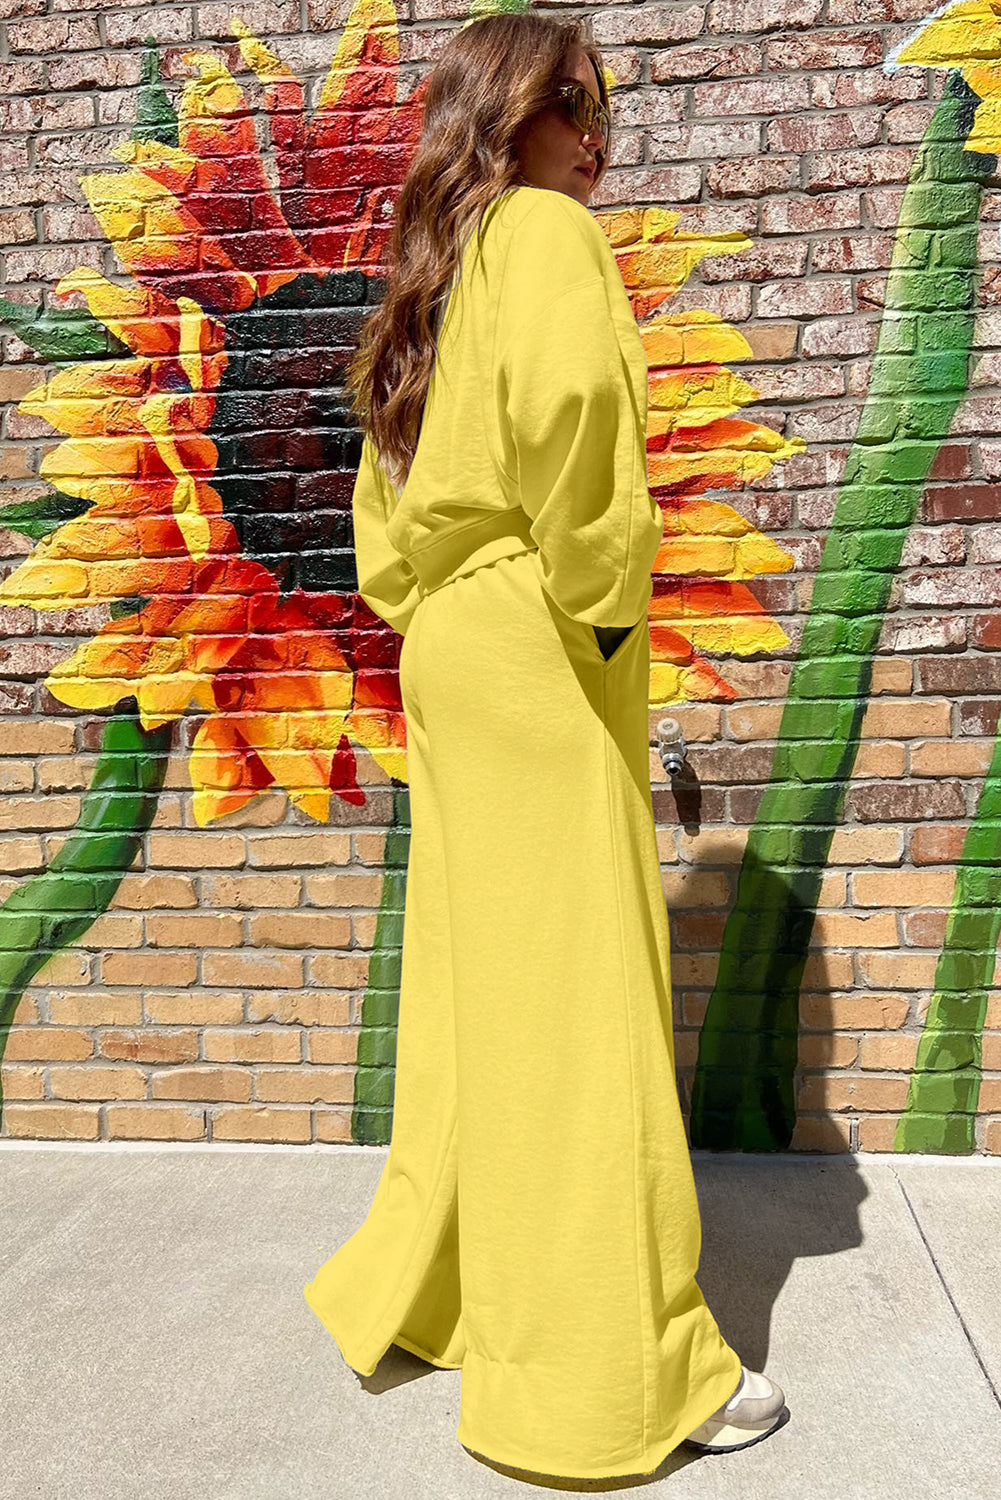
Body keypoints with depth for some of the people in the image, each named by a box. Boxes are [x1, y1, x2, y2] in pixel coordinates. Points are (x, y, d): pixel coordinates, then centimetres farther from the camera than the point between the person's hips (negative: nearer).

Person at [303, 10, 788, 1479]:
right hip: (540, 652, -9)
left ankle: (434, 1285, 29)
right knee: (581, 991, -5)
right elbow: (564, 397, -26)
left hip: (451, 649, 9)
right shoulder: (548, 230, -5)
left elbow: (388, 489, 24)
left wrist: (421, 613, 17)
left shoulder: (434, 275, 22)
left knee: (482, 976, 15)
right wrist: (606, 598, -16)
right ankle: (623, 1369, 7)